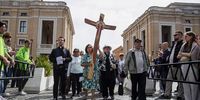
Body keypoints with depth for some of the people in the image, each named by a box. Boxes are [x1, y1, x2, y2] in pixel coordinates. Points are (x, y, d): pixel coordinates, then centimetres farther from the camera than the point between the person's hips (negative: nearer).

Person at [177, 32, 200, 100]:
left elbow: (191, 54, -11)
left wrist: (182, 54, 2)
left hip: (192, 65, -6)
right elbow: (178, 56, 11)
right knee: (185, 84, 6)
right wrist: (186, 56, -6)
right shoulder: (184, 45, 14)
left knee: (193, 84, -2)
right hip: (184, 66, 6)